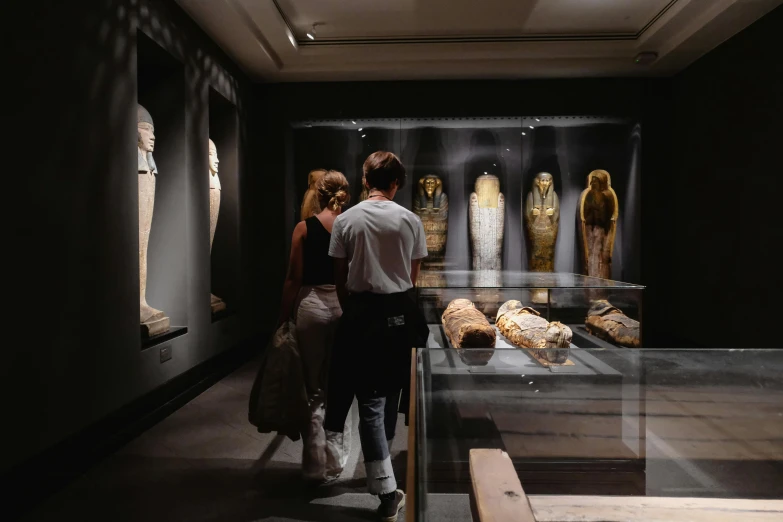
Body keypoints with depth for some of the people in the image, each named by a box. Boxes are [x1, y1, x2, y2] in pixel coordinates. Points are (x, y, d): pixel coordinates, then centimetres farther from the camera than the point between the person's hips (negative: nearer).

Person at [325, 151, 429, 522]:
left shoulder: (345, 220, -4)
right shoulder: (410, 220, -3)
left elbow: (340, 279, 0)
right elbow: (412, 277, 5)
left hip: (361, 311, -1)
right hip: (398, 312, 2)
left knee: (370, 401, 5)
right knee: (389, 391, 19)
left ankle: (386, 491, 5)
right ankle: (379, 468, 39)